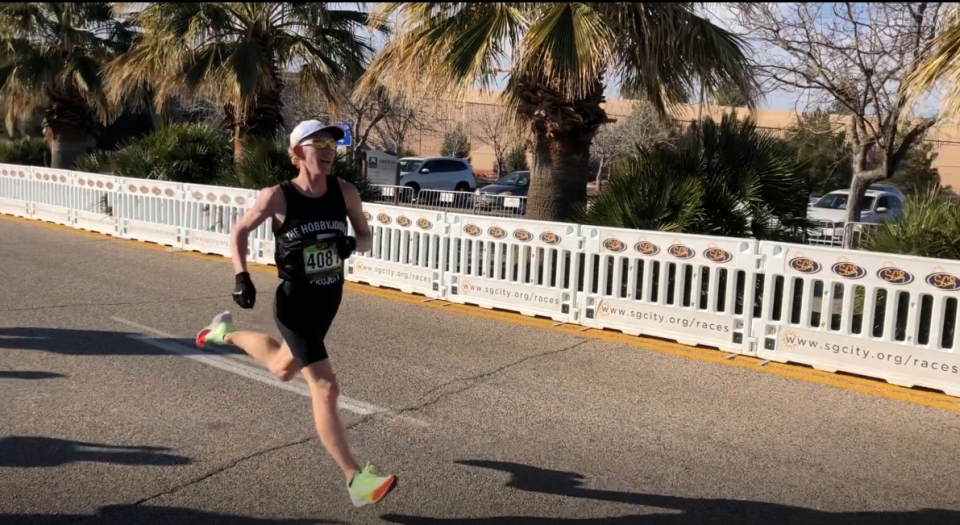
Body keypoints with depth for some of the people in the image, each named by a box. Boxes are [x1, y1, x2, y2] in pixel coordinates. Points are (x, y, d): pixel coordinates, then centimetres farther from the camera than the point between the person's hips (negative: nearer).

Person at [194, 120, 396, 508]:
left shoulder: (345, 192, -6)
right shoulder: (277, 197, -15)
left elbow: (366, 238, 4)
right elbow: (240, 231, 0)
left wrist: (351, 245, -18)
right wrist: (242, 277, -10)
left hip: (330, 299, 6)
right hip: (296, 302, -6)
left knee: (283, 368, 29)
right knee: (324, 388, -11)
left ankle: (227, 334, 57)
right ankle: (355, 479, -4)